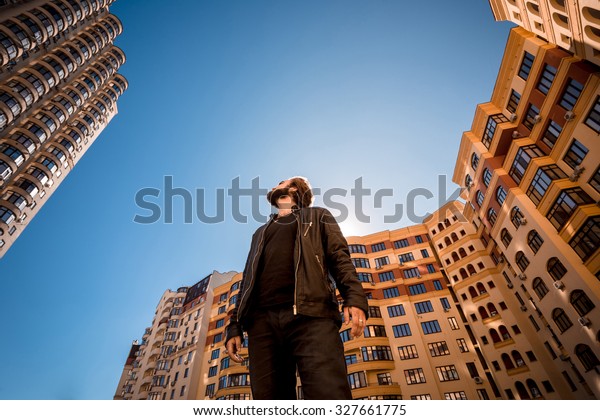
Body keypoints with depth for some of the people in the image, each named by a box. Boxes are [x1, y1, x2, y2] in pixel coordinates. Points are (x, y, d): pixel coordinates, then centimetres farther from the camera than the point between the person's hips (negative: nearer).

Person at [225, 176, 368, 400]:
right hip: (262, 320, 4)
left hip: (310, 315, -4)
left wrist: (354, 297, -11)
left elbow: (339, 257, 8)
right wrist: (235, 325, 15)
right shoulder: (261, 232, 34)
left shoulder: (318, 216, 24)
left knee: (329, 392, -20)